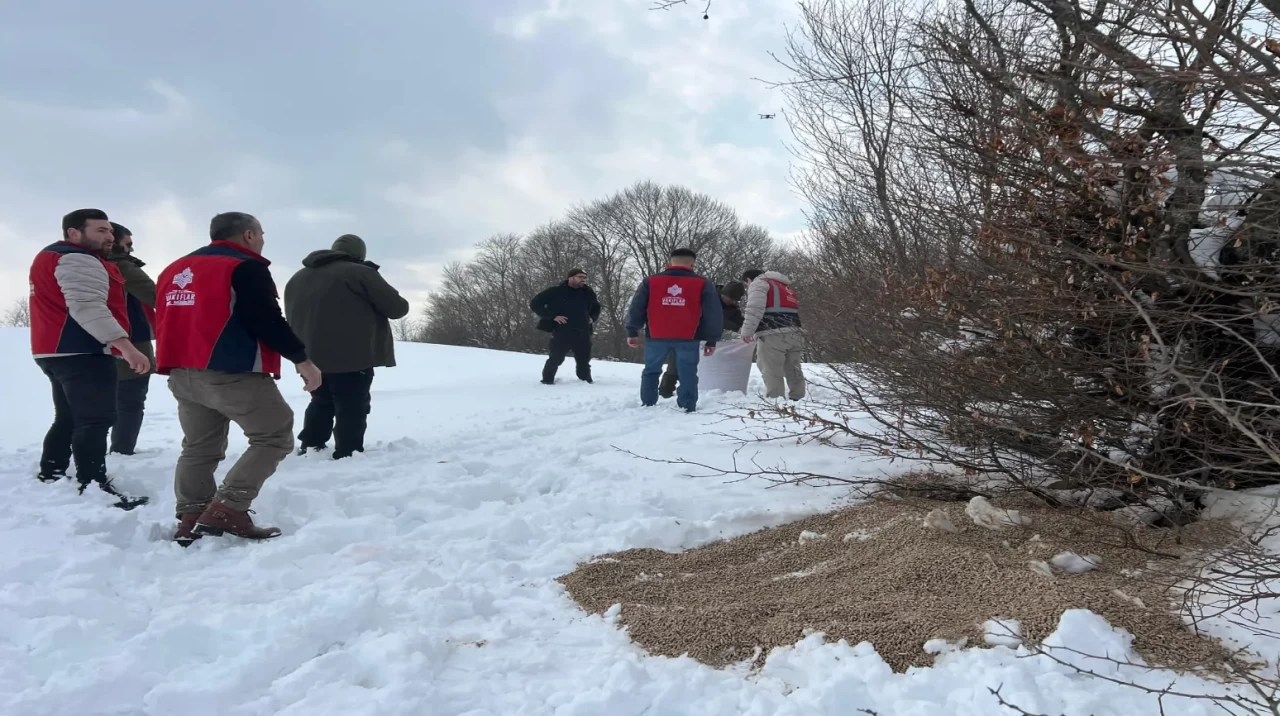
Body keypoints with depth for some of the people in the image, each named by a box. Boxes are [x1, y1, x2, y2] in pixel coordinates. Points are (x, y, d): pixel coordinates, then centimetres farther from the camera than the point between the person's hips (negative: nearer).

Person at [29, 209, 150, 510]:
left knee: (68, 418, 20)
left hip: (58, 352, 11)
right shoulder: (77, 260, -14)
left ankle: (50, 478, 27)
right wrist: (126, 346, -33)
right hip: (82, 353, -11)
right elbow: (87, 307, -27)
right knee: (95, 420, -12)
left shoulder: (51, 257, 23)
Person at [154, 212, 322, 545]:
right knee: (274, 437, -1)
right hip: (233, 374, -8)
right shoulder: (245, 267, -8)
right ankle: (226, 511, -10)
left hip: (182, 374, 9)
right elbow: (267, 321, -16)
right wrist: (301, 359, -10)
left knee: (199, 447, 15)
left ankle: (191, 519, 11)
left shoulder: (175, 270, 19)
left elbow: (165, 321, 22)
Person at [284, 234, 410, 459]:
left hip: (310, 356, 7)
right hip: (351, 356, -7)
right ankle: (348, 455, -3)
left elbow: (293, 318, 26)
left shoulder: (297, 279, 18)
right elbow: (397, 307, -7)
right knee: (352, 408, -1)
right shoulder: (359, 273, -7)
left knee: (321, 402, 23)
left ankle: (309, 447, 24)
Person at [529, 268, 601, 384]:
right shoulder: (556, 291, -5)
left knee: (584, 359, 11)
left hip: (582, 333, 5)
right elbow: (534, 304, -6)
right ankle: (547, 381, 9)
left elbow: (596, 307, 32)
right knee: (555, 358, -3)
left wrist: (592, 318, 11)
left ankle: (586, 381, 23)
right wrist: (552, 316, -12)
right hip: (562, 332, -4)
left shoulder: (588, 293, 11)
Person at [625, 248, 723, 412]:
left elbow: (636, 308, 6)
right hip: (688, 338, -1)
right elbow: (713, 315, 3)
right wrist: (712, 340, 8)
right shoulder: (703, 284, 3)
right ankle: (688, 409, 3)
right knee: (687, 374, 5)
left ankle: (648, 406, 16)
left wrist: (632, 332, 12)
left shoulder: (650, 281, 7)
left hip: (656, 337, 2)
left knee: (651, 371, 16)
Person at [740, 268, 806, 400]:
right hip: (793, 334, 8)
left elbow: (755, 309, -12)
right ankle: (797, 399, 21)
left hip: (772, 335, -8)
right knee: (793, 370, 16)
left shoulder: (758, 283, 4)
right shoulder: (783, 286, 31)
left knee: (771, 372, -5)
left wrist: (747, 331, -11)